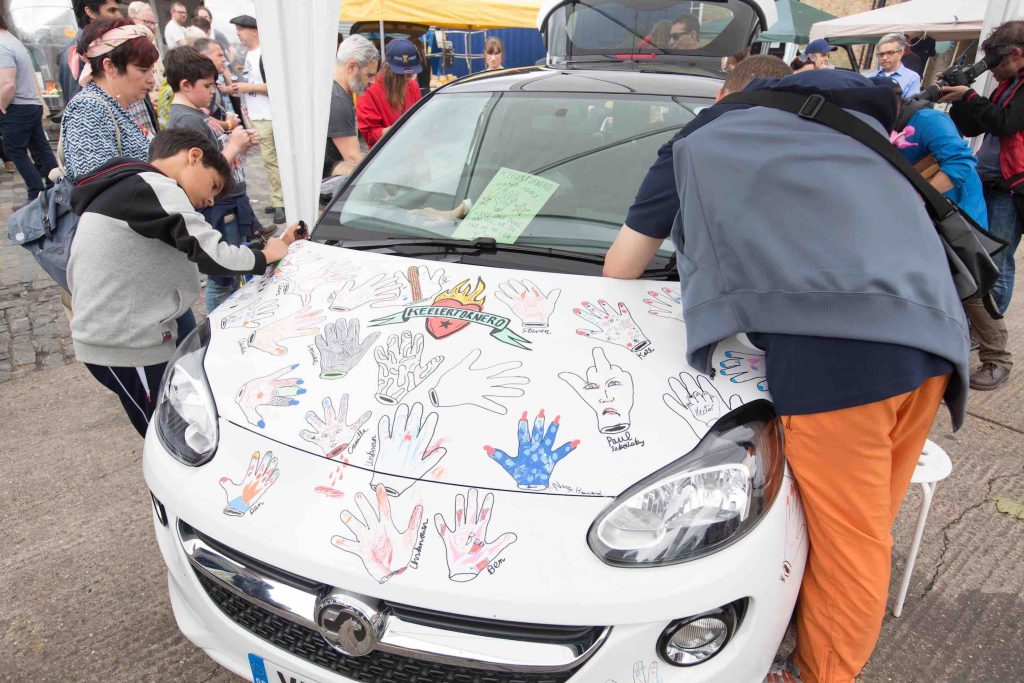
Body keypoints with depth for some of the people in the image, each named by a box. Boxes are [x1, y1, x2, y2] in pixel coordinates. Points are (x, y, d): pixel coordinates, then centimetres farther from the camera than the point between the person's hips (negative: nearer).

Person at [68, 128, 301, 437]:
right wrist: (265, 255, -4)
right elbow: (212, 257, -22)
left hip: (108, 338, 10)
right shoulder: (155, 189, -14)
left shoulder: (120, 190, 19)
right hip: (127, 346, -10)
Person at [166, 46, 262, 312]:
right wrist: (234, 146, -16)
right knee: (222, 283, -1)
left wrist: (240, 144, 2)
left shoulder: (195, 114, 14)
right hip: (219, 211, -10)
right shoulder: (187, 120, -17)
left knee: (230, 279, 19)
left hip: (230, 205, 10)